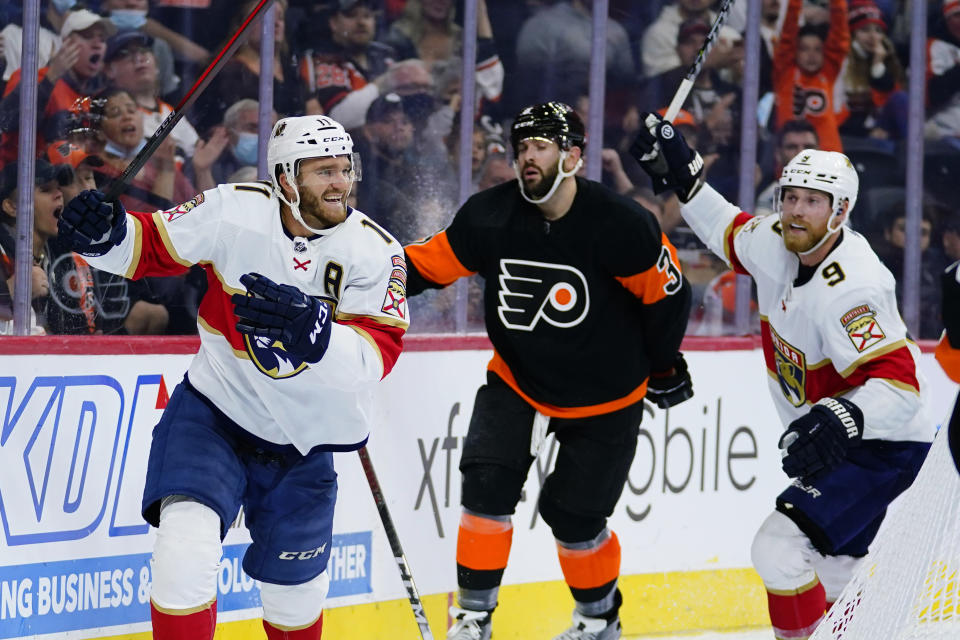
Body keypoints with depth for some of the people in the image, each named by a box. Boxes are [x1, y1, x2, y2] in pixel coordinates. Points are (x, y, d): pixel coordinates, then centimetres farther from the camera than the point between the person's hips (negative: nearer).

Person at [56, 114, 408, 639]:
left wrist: (311, 328, -46)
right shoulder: (232, 212, -16)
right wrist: (103, 235, -28)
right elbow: (153, 245, -6)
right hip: (213, 410, -2)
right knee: (185, 546, -25)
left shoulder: (375, 251, -16)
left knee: (294, 590, 15)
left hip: (304, 442, 2)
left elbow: (376, 355, -26)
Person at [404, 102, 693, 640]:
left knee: (575, 516, 2)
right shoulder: (491, 216, -13)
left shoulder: (619, 224, -24)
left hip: (604, 399, -3)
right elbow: (432, 262, -3)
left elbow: (667, 293, -12)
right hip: (518, 383, 3)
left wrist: (664, 367, -1)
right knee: (487, 485, -12)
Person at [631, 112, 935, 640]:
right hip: (834, 444, 10)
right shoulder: (776, 242, -5)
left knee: (779, 548, -20)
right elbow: (731, 232, 19)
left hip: (885, 448, -10)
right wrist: (682, 177, 10)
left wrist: (842, 419, -52)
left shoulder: (849, 289, -31)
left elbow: (898, 384, -37)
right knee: (827, 569, 23)